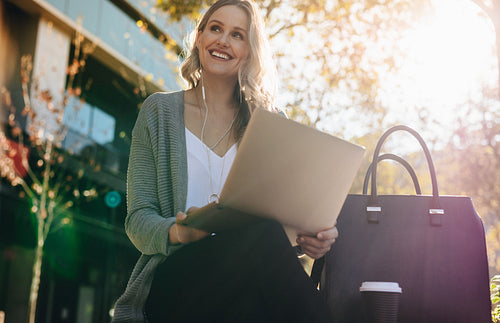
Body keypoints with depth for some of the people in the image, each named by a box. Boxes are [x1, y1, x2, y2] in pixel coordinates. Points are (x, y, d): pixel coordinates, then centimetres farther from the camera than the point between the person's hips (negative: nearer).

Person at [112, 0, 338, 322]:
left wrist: (310, 235, -14)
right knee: (262, 235, -32)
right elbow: (139, 218, 4)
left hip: (245, 283, 2)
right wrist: (176, 233, -20)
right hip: (173, 285, -1)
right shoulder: (159, 111, 10)